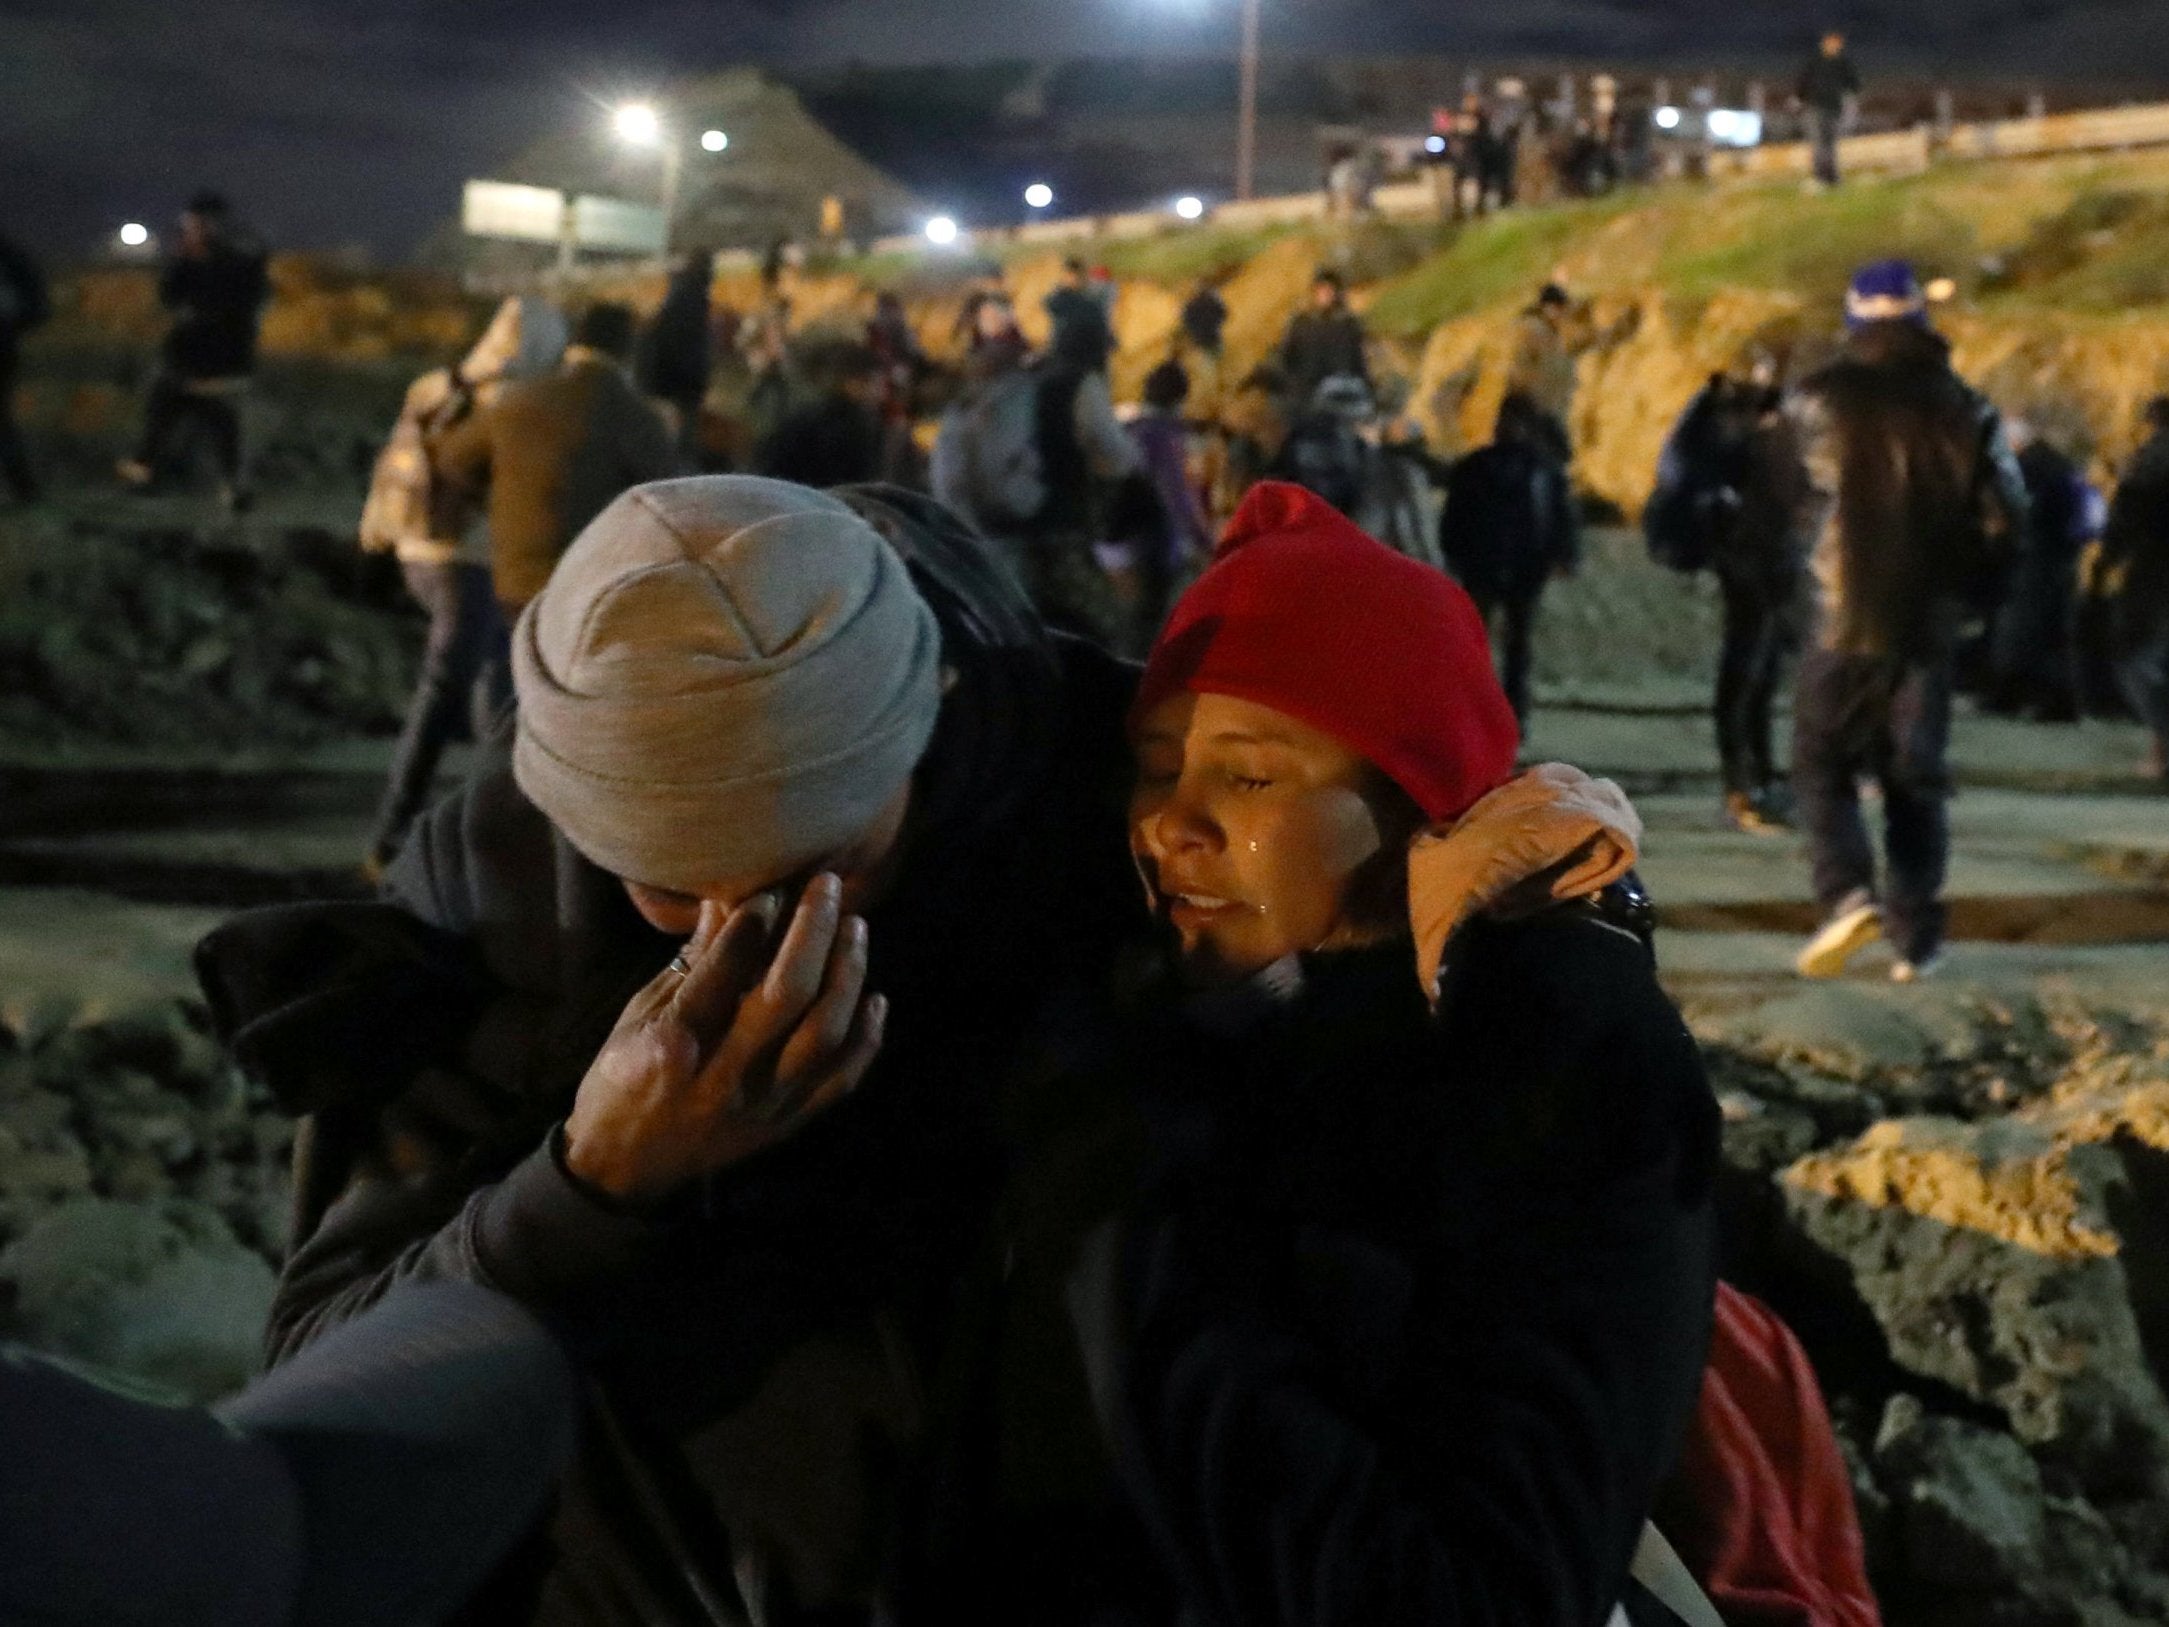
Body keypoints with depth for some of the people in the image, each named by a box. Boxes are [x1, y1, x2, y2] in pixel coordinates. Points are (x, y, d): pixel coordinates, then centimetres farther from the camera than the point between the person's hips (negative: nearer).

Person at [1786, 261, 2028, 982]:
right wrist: (1958, 586, 16)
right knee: (1916, 776, 10)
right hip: (1932, 624, 3)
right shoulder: (1965, 409, 5)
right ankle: (1916, 934, 7)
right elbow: (2005, 517, 4)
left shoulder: (1820, 400, -4)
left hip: (1844, 618, -3)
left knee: (1823, 766, 7)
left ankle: (1848, 893, -15)